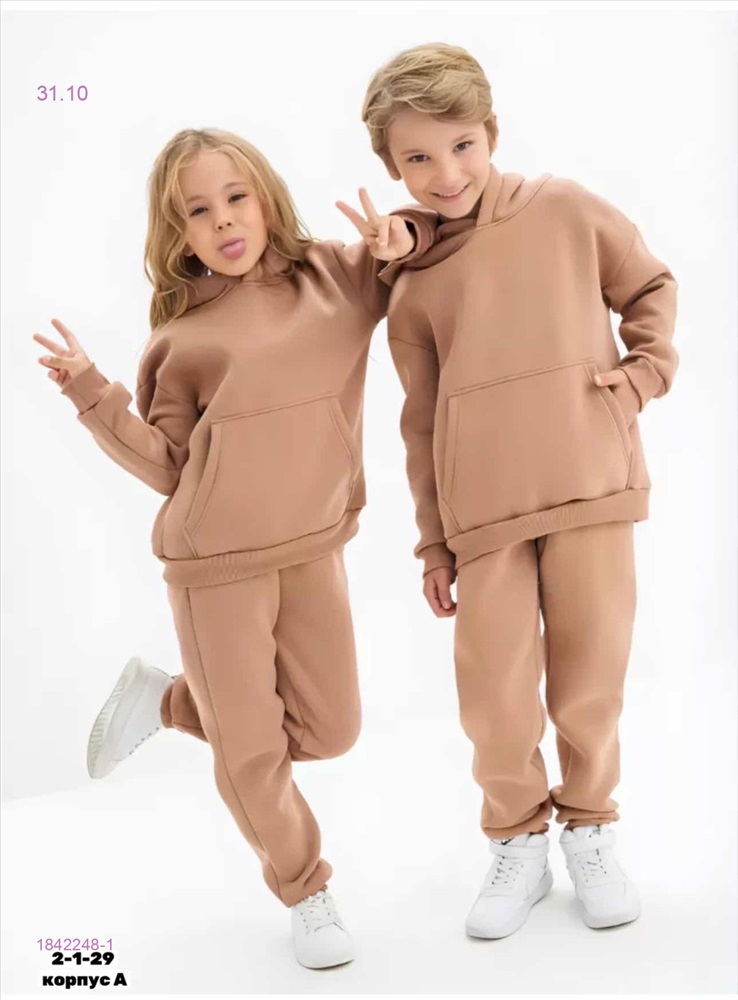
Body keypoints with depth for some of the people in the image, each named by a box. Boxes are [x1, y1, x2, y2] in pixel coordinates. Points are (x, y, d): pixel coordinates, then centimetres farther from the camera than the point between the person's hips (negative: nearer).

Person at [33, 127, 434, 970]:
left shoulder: (335, 277, 3)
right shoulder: (183, 336, -5)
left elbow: (442, 244, 16)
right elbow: (166, 466, -3)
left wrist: (400, 235, -7)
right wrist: (96, 397, -17)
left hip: (313, 550, 4)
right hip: (215, 561, -3)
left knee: (331, 729, 10)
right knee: (250, 747, 4)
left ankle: (168, 701, 32)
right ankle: (303, 891, 32)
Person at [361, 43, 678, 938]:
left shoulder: (565, 210, 4)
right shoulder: (410, 283, 7)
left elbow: (651, 285, 17)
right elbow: (422, 421, 11)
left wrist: (647, 367, -1)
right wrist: (434, 542, 13)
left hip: (589, 487, 0)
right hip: (482, 511, 1)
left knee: (591, 677, 5)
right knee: (493, 692, -1)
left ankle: (589, 829, 30)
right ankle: (517, 841, 24)